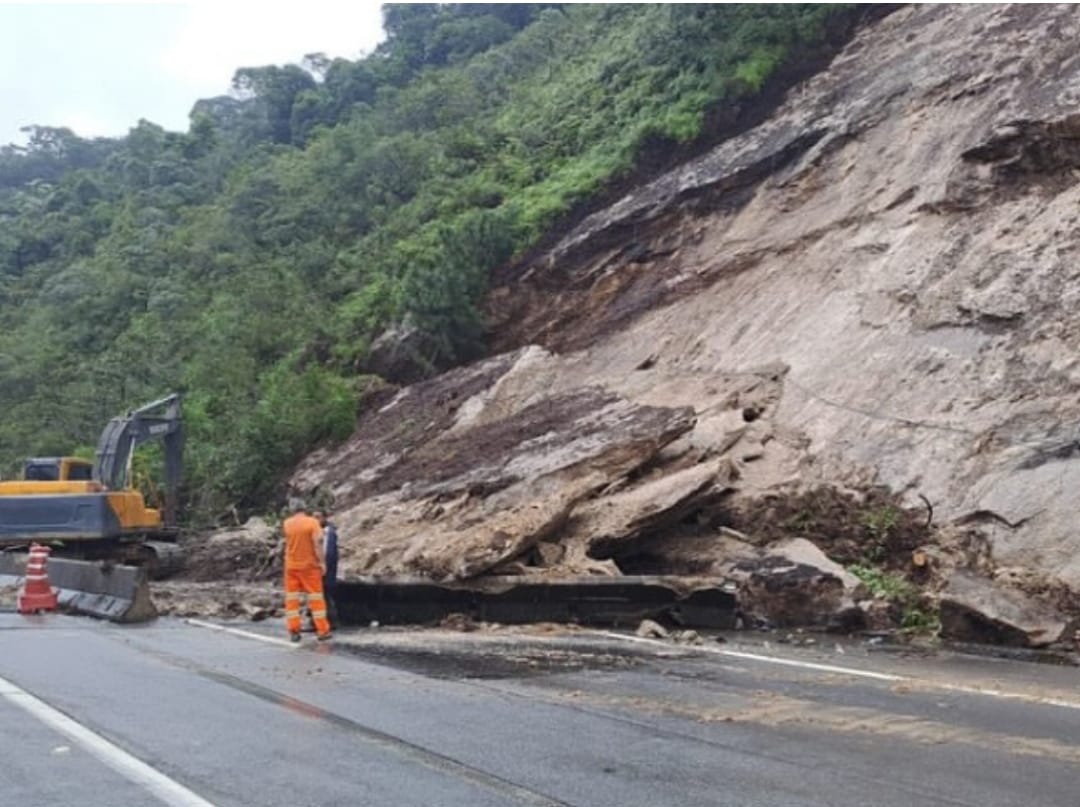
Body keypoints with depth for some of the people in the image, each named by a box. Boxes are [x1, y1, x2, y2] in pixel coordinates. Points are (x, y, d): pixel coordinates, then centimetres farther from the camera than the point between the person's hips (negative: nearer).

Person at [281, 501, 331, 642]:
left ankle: (294, 631, 5)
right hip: (309, 565, -3)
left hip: (291, 566, 3)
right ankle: (322, 630, 1)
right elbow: (318, 542, -17)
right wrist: (322, 562, -15)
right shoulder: (312, 522, -9)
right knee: (316, 598, 2)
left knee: (292, 599, 9)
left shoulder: (287, 524, 1)